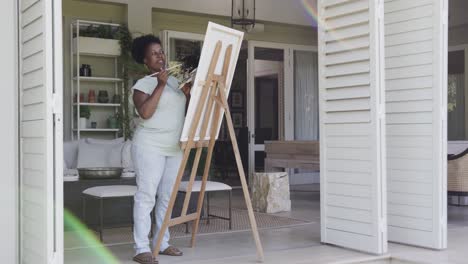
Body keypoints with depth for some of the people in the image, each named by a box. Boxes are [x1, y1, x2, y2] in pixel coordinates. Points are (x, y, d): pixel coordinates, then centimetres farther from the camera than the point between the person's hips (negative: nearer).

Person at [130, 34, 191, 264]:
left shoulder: (175, 81, 15)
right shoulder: (142, 84, -4)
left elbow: (186, 112, 18)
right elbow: (145, 112, -19)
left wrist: (187, 94, 0)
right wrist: (160, 85, -17)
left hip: (174, 148, 7)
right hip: (150, 147, -6)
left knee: (167, 197, 8)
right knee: (146, 196, -8)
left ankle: (162, 243, 17)